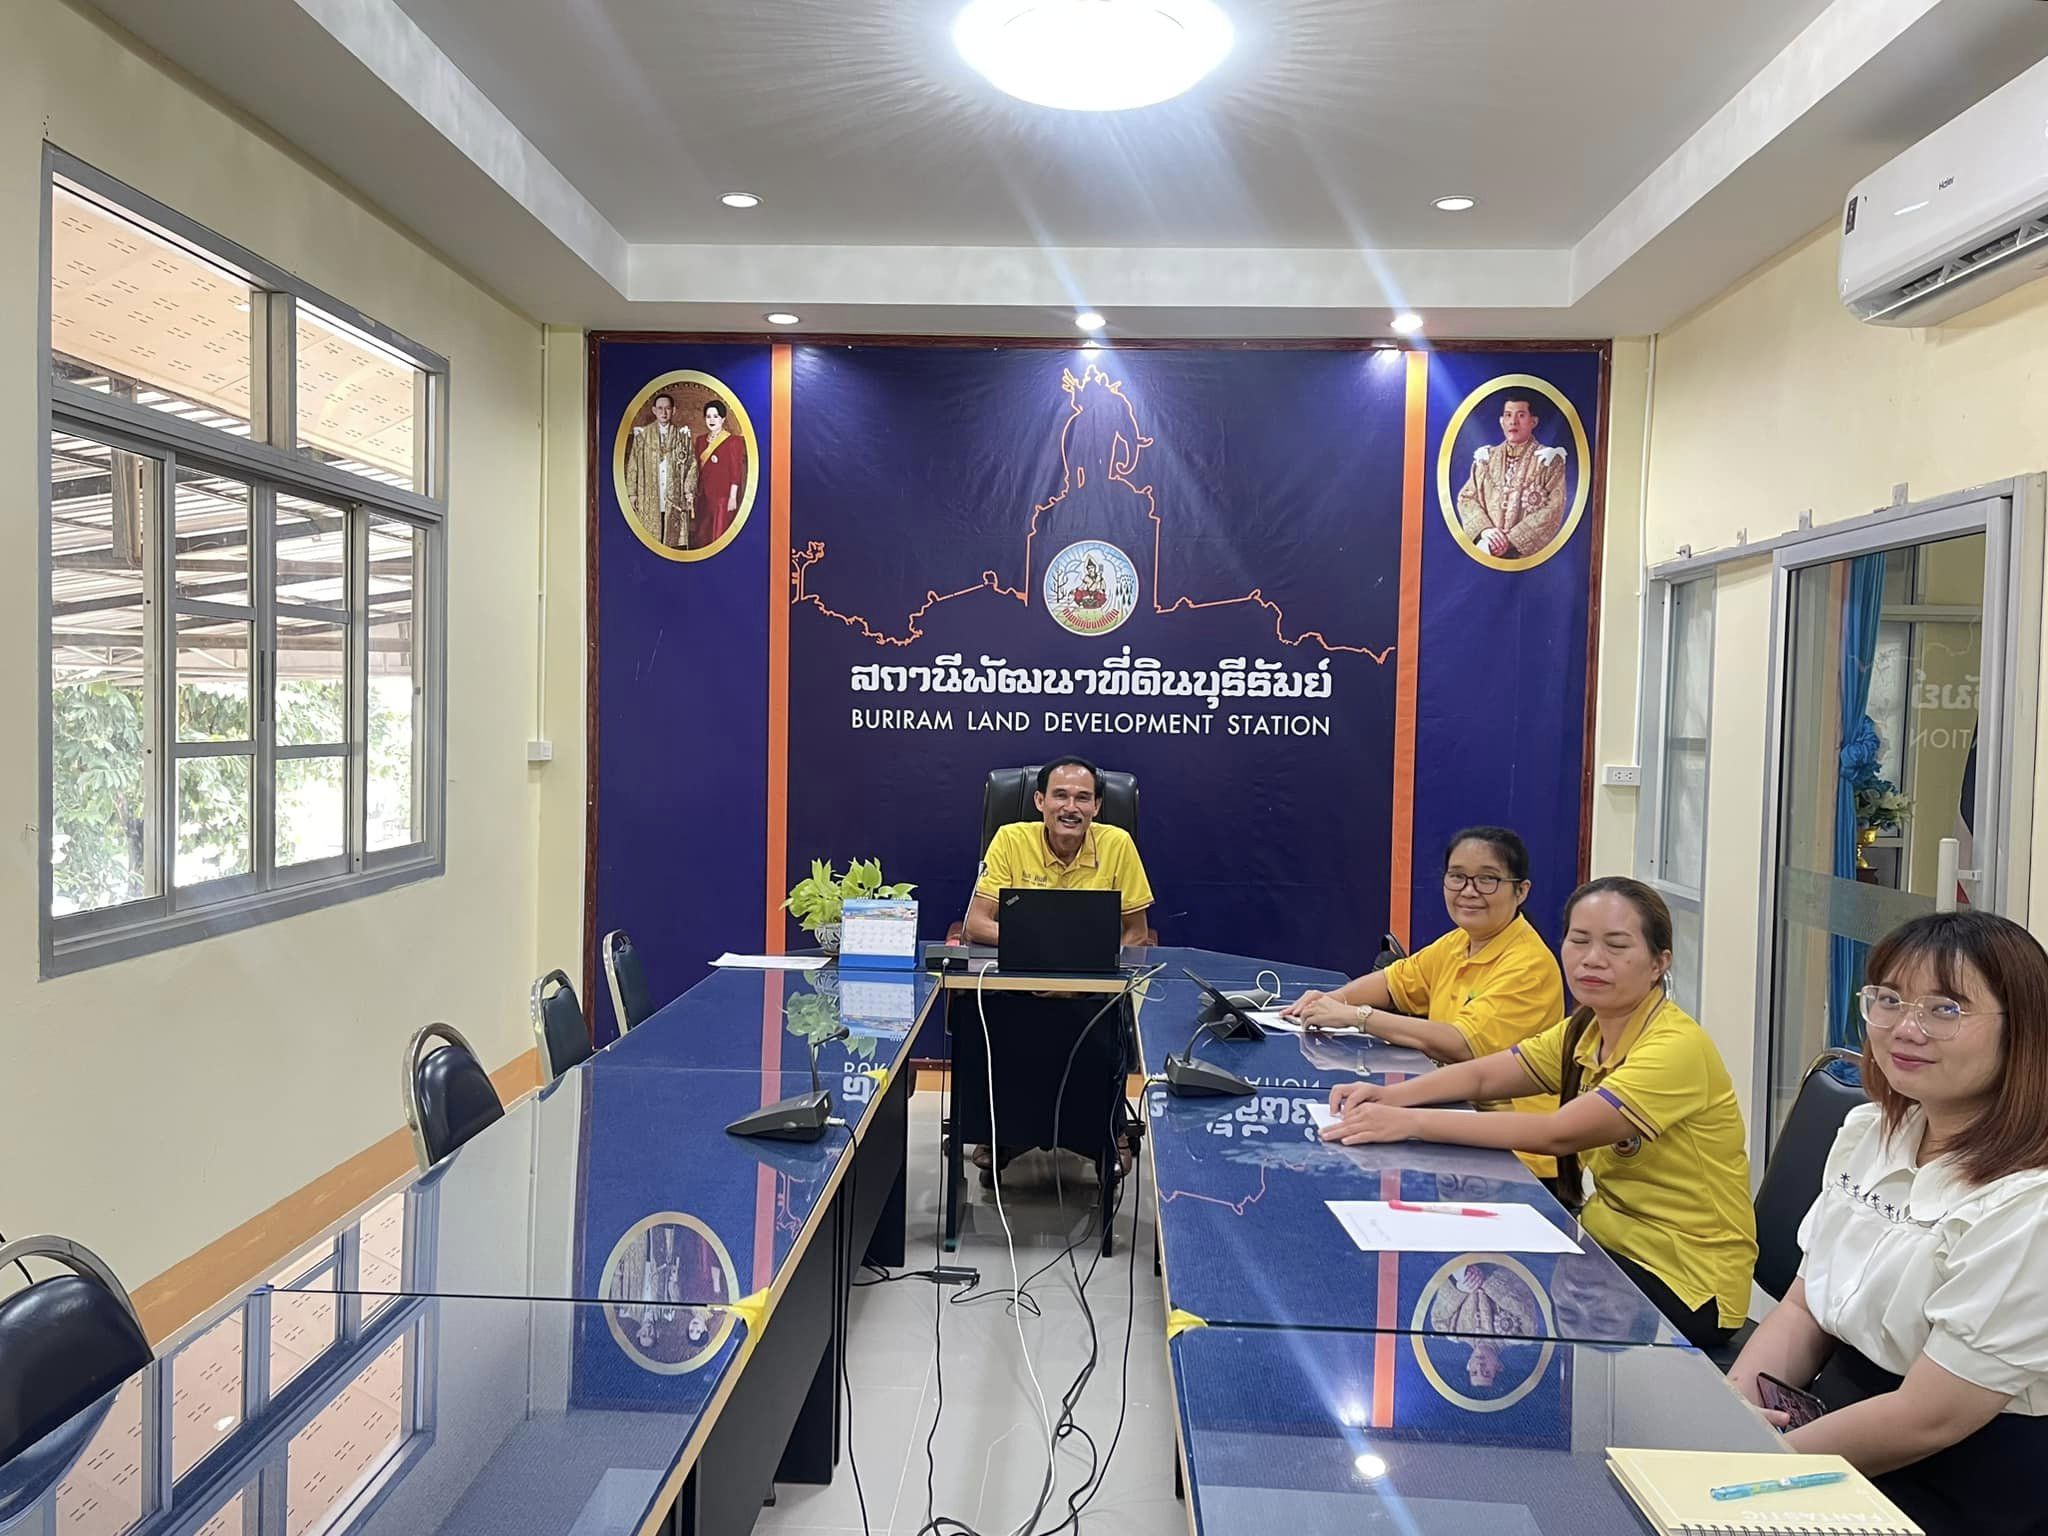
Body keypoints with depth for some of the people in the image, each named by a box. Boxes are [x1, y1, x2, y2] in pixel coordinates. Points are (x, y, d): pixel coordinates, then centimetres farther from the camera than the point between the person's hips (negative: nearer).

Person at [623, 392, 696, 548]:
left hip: (675, 498, 0)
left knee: (675, 538, -4)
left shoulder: (682, 434, 8)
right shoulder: (642, 434, 7)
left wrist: (689, 490, -3)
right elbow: (633, 465, 7)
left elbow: (692, 463, 7)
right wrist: (632, 492, 1)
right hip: (649, 499, 0)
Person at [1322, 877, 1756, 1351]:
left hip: (1682, 1284, -7)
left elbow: (1557, 1133, -31)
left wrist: (1412, 1122, -35)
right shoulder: (1586, 1030, 3)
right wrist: (1390, 1096, -18)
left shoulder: (1678, 1047, -23)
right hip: (1613, 1240, 7)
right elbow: (1482, 1075, 2)